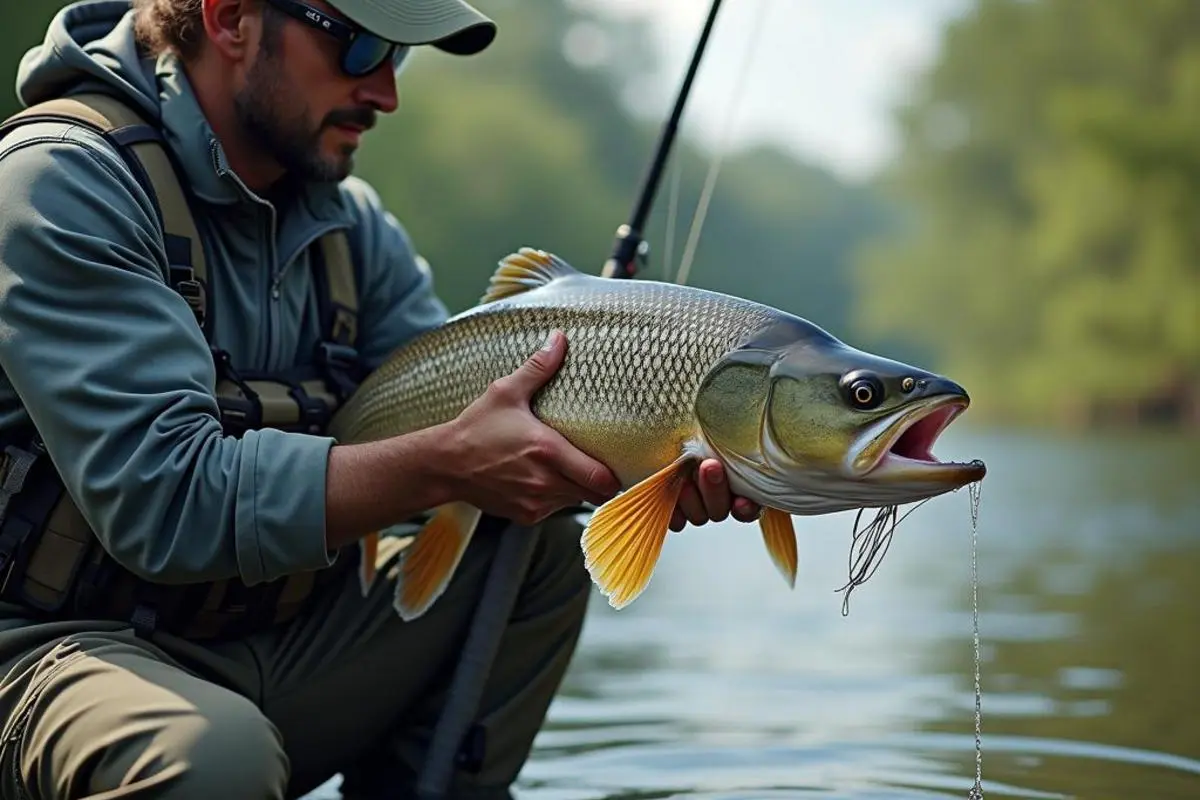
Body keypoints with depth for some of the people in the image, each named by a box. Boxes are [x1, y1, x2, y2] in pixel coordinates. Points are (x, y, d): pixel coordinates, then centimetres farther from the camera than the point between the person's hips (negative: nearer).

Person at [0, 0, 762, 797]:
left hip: (269, 641, 7)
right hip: (64, 641, -7)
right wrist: (446, 467, -28)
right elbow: (163, 501, -27)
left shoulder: (348, 218, 7)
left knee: (541, 548, -3)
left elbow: (471, 419, 1)